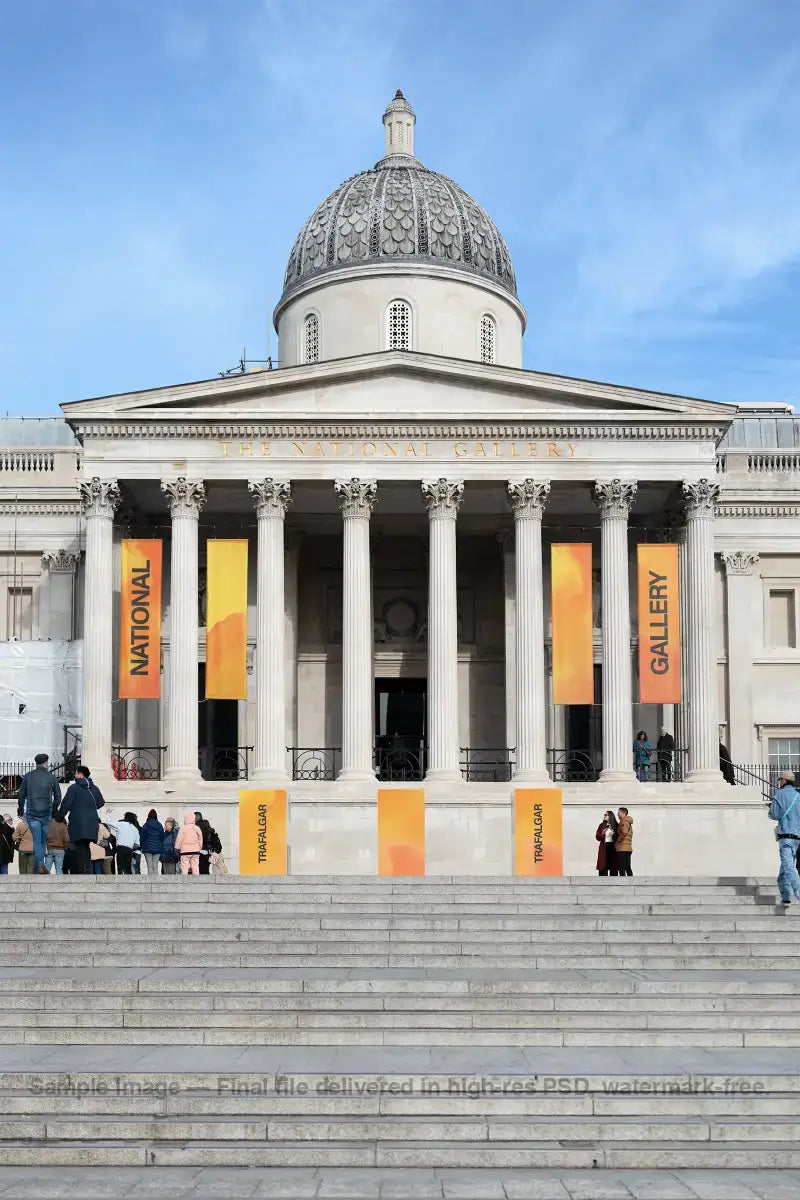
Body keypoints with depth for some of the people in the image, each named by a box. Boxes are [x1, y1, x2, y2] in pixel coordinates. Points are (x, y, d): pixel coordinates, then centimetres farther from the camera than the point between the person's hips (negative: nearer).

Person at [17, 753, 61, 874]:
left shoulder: (28, 776, 5)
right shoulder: (51, 777, 3)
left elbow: (22, 795, 8)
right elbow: (58, 797, 5)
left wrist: (20, 810, 21)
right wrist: (53, 810, 20)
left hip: (32, 813, 0)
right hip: (46, 814, 0)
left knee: (37, 840, -1)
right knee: (43, 840, 10)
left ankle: (40, 865, -15)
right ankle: (40, 866, 6)